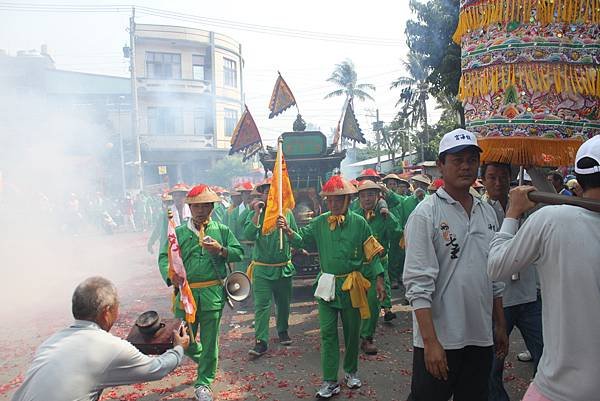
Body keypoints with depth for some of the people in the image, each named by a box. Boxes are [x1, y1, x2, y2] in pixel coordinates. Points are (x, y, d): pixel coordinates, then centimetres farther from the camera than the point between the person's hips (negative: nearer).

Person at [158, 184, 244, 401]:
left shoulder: (222, 230, 6)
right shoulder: (178, 233, 6)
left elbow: (238, 253, 3)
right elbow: (164, 257, -1)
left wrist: (220, 250, -15)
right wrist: (170, 275, -21)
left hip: (213, 294, -1)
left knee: (209, 340, 4)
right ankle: (205, 360, 43)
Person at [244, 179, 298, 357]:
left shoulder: (287, 213, 3)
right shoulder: (254, 214, -2)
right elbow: (249, 236, -19)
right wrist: (258, 213, -21)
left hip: (284, 268, 3)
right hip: (262, 268, -2)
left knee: (284, 303, 16)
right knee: (261, 305, -6)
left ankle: (283, 330, 37)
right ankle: (261, 341, 0)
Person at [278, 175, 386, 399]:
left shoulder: (359, 223, -6)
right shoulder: (320, 223, -1)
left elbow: (372, 253, -2)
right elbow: (302, 239, -4)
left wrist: (379, 279, -7)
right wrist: (289, 231, -24)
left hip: (352, 286, -1)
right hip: (327, 285, 1)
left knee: (352, 331, 15)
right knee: (328, 333, 4)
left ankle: (351, 372, 37)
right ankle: (330, 382, 14)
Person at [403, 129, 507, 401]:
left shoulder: (487, 212, 8)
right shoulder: (426, 213, -12)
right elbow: (418, 284, -17)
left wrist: (500, 325, 14)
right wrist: (431, 342, -19)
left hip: (481, 337, 6)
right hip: (439, 339, -6)